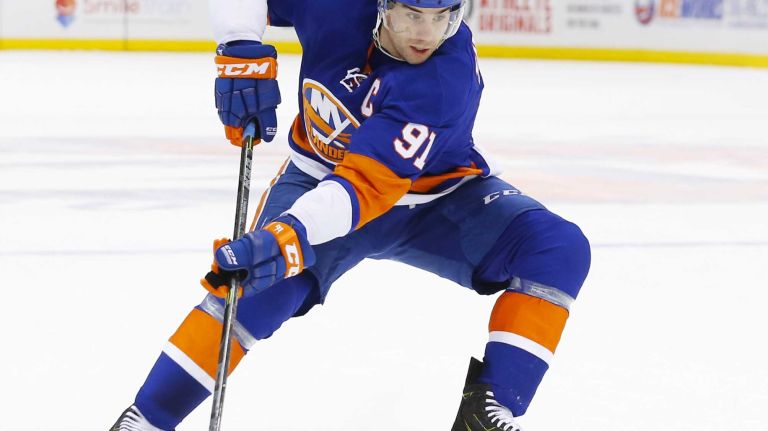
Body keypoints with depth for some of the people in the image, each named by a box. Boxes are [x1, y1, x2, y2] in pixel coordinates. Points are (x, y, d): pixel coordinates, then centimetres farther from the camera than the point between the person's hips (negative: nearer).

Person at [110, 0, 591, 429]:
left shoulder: (449, 78, -34)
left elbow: (367, 185, -42)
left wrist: (291, 236, -56)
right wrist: (242, 48, -27)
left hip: (436, 197, -1)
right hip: (320, 175, 1)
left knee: (558, 249, -22)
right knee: (262, 282, -23)